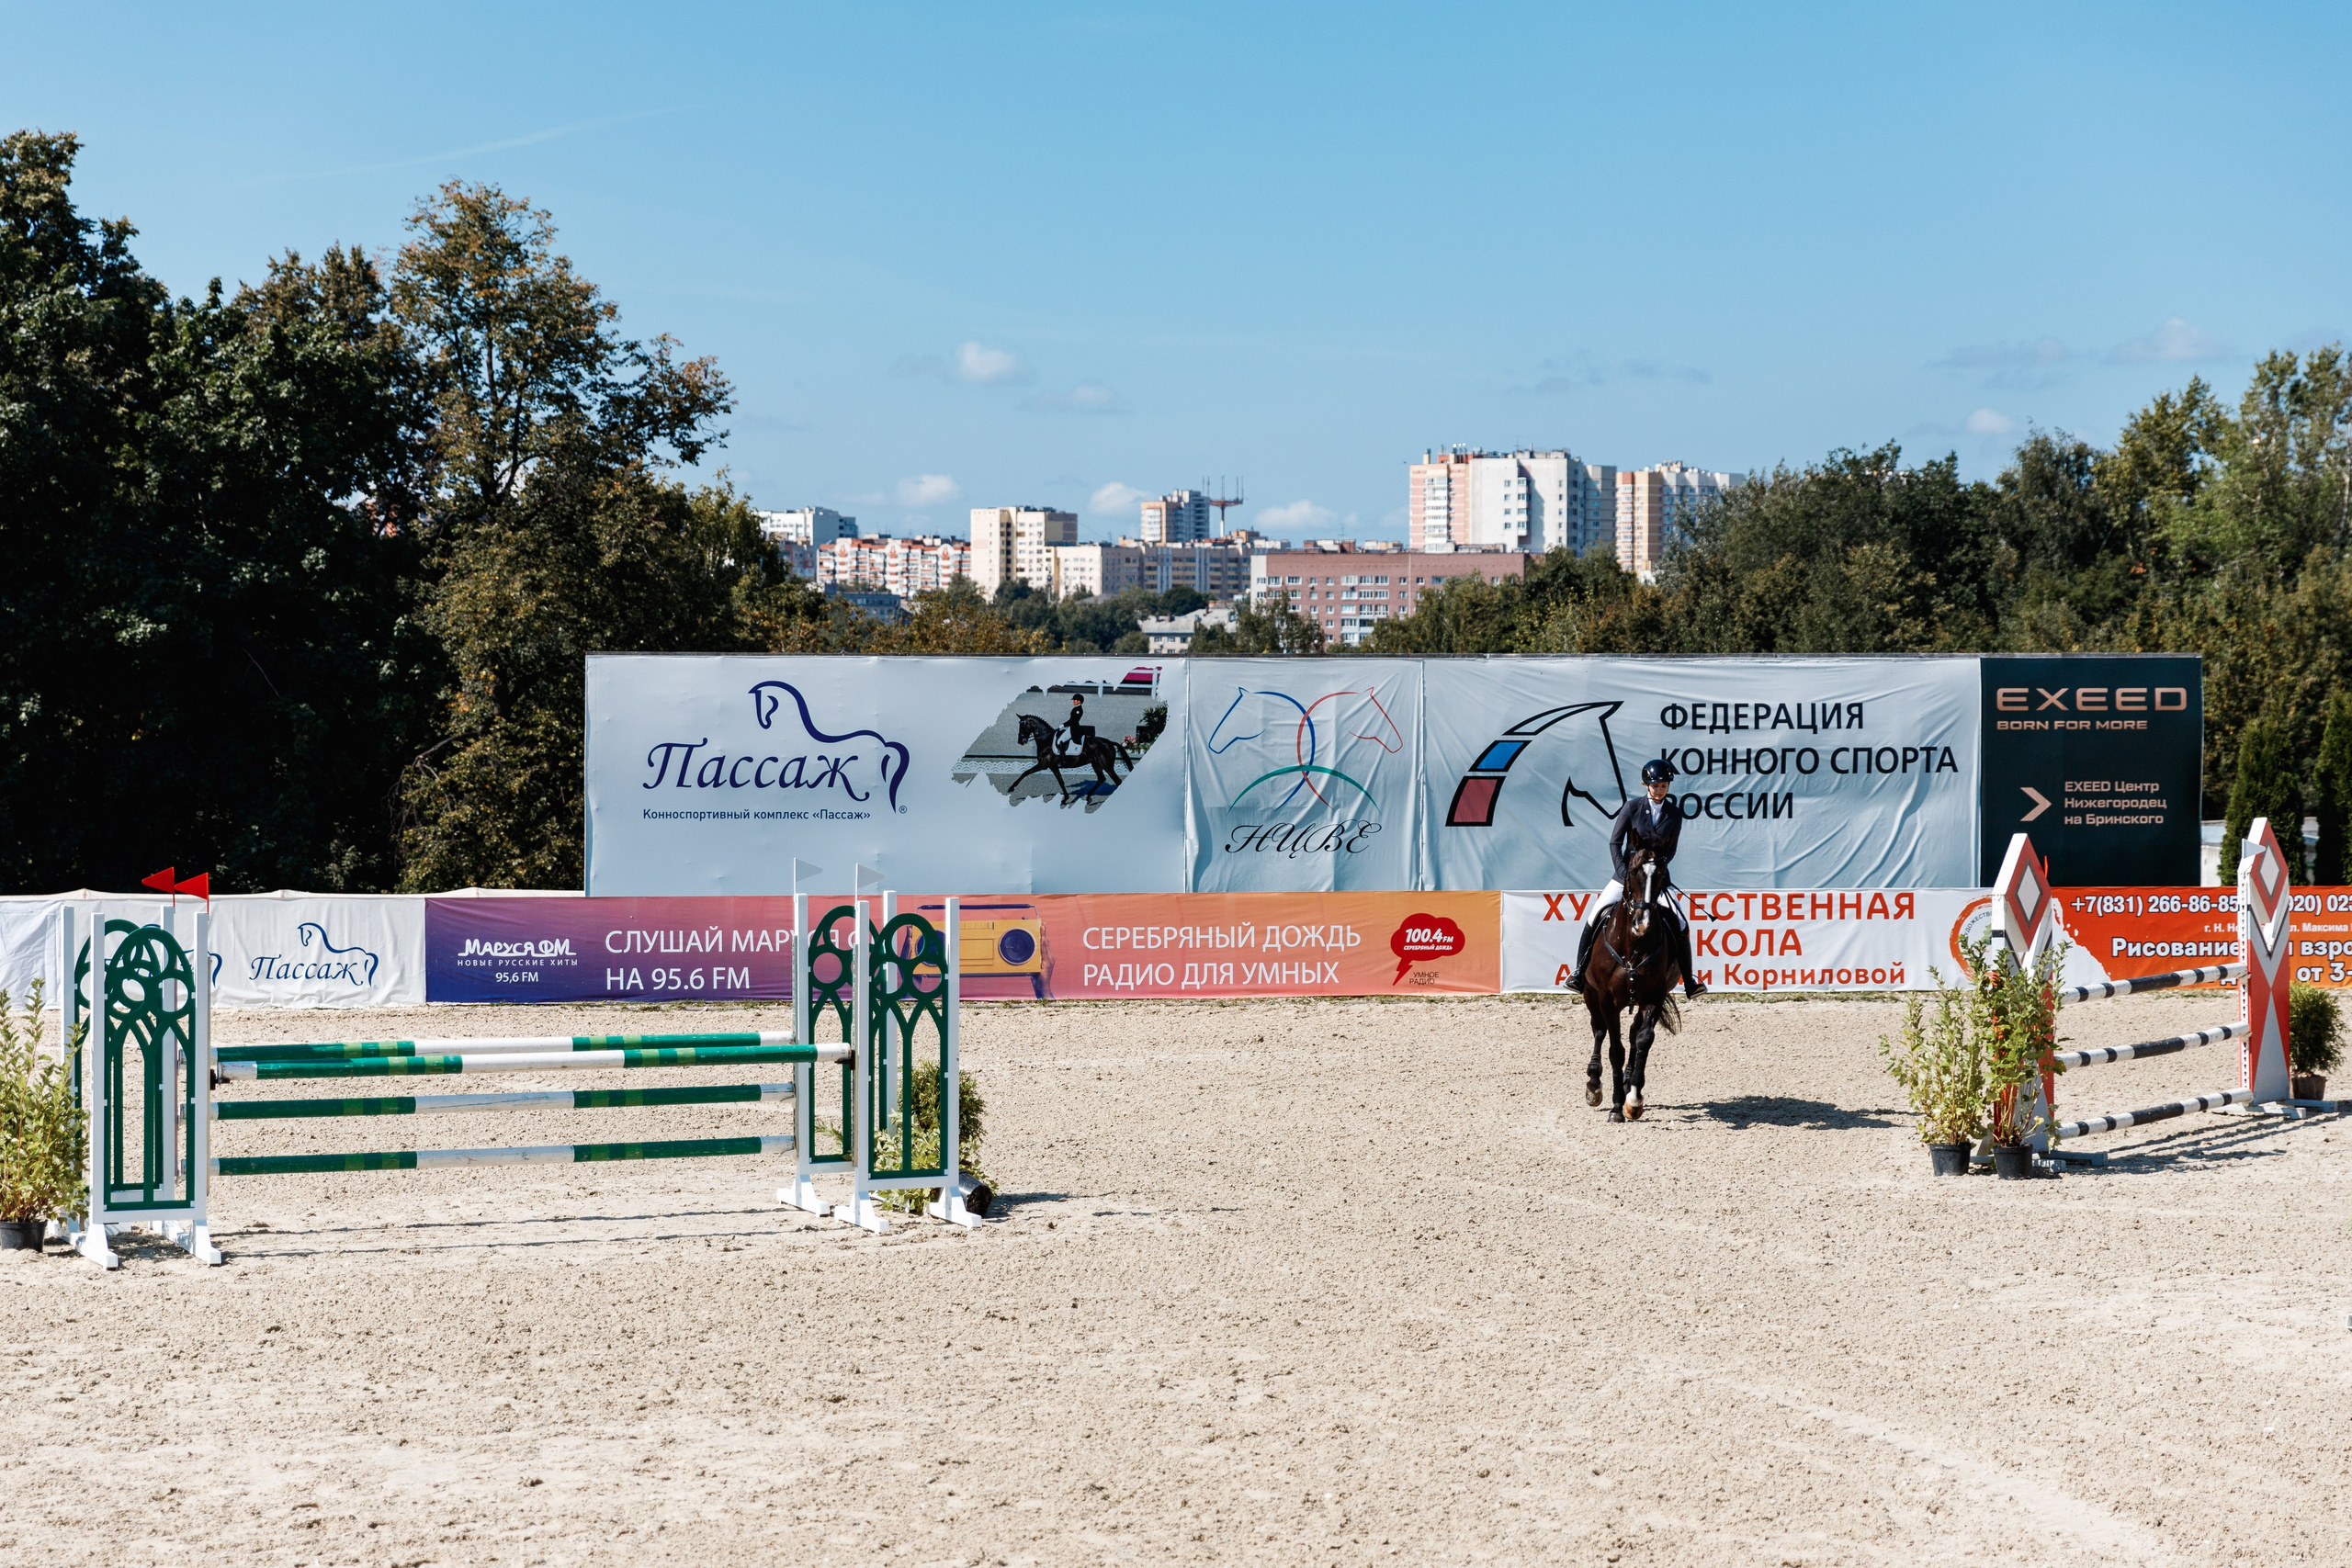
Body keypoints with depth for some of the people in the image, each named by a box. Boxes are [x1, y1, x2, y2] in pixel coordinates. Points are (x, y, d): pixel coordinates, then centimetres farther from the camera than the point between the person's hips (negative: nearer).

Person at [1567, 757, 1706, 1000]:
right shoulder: (1632, 807, -5)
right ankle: (1579, 972, -4)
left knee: (1680, 925, -13)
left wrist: (1658, 867, -17)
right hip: (1628, 872, -1)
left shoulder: (1674, 814, 0)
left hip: (1658, 876, 1)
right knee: (1597, 914, -14)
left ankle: (1689, 981, -2)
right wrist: (1623, 871, -16)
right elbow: (1615, 843, -5)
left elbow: (1671, 850, 2)